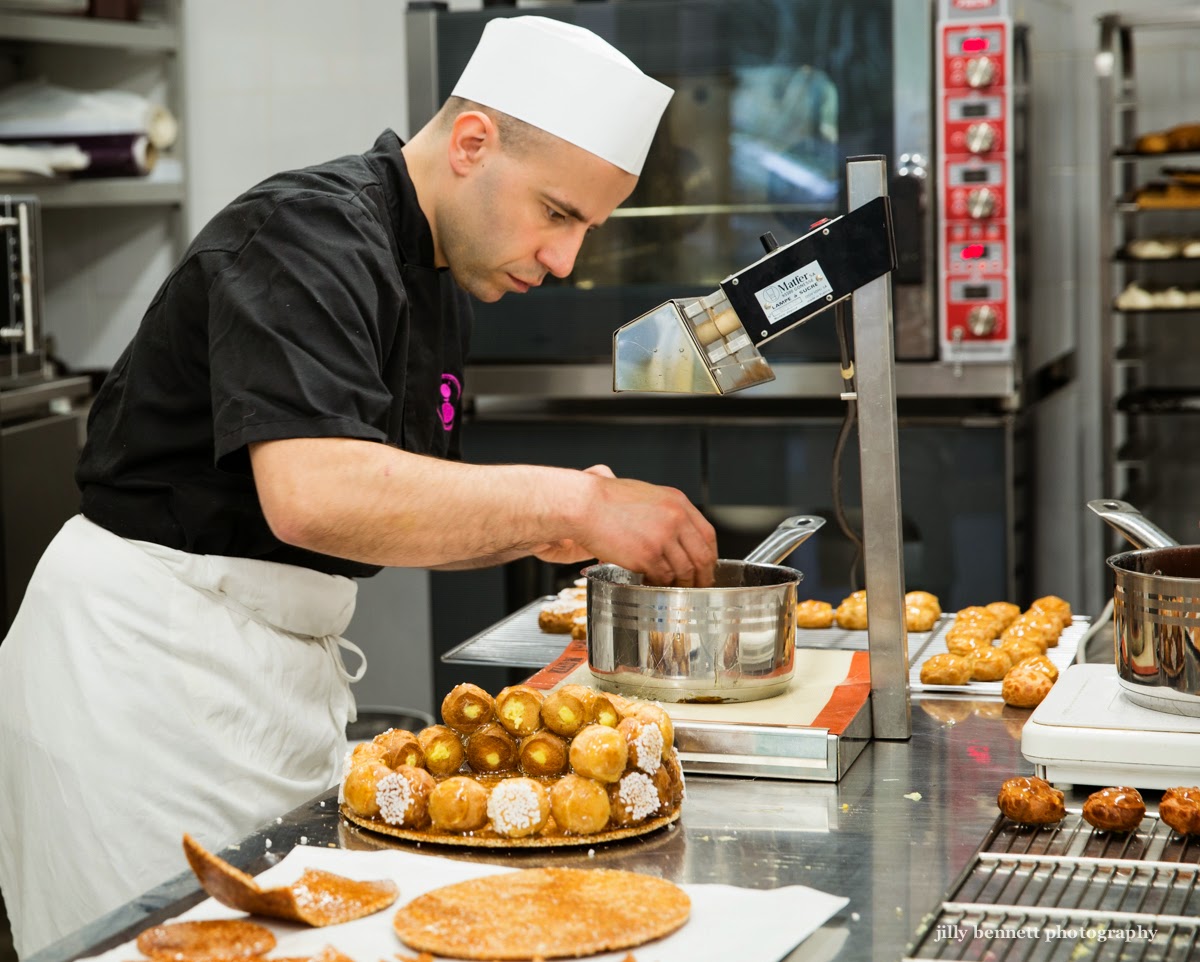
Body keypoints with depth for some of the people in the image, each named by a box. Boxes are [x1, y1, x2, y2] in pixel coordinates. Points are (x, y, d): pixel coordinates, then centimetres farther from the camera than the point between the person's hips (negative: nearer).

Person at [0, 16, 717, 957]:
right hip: (147, 653, -9)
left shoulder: (438, 287, 11)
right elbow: (311, 497, -34)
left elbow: (411, 514, 19)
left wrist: (537, 526, -2)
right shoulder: (309, 234, -19)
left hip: (283, 667, 9)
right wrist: (571, 500, -29)